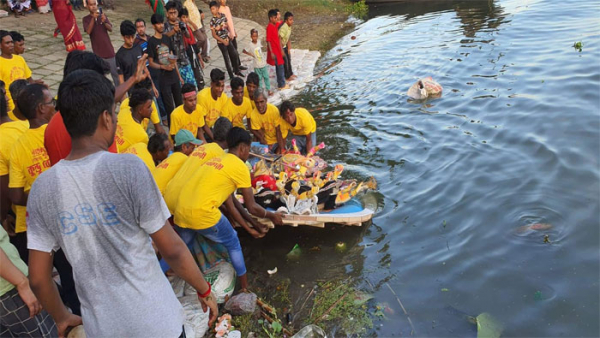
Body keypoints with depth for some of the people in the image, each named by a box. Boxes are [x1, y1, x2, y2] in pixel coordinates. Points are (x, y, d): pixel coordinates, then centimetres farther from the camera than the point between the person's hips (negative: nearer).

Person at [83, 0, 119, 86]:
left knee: (115, 72, 6)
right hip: (98, 51, -1)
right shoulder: (86, 19, -1)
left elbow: (110, 29, -6)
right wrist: (93, 18, -27)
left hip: (108, 49, 2)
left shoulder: (103, 15, 4)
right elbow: (88, 31, -17)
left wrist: (104, 22, -27)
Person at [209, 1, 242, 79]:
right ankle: (231, 76, 12)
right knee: (227, 58, 1)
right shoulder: (213, 20, -16)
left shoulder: (223, 15, -1)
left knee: (235, 54, 11)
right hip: (221, 42, -5)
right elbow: (214, 35, -14)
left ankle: (237, 71, 31)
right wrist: (223, 41, -18)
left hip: (227, 39, 5)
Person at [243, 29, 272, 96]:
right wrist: (251, 54, -13)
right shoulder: (250, 44, -15)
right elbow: (244, 51, -9)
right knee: (259, 78, 9)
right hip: (257, 65, -4)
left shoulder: (259, 42, -3)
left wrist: (262, 54, 5)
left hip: (263, 63, 4)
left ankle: (269, 89, 20)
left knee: (266, 77, 10)